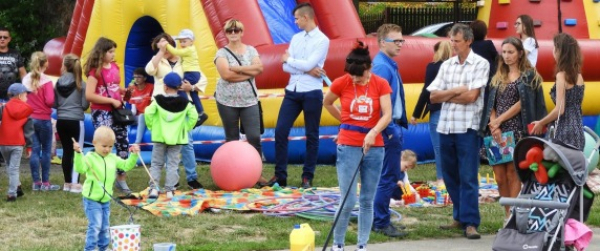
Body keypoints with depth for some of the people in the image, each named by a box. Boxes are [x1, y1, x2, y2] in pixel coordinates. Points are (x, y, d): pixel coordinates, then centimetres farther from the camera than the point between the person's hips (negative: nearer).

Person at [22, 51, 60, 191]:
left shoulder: (26, 80, 4)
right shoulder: (46, 81, -13)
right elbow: (50, 101, -18)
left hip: (30, 118, 5)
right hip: (43, 119, -5)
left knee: (35, 150, 9)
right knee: (46, 150, 5)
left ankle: (36, 183, 9)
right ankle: (45, 183, 6)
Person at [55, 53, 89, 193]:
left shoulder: (58, 83, 2)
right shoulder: (81, 84, -7)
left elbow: (54, 104, 5)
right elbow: (85, 105, -7)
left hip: (61, 121, 4)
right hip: (76, 121, -3)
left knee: (66, 151, 11)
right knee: (77, 152, 2)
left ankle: (67, 183, 17)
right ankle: (75, 183, -4)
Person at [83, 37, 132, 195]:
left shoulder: (114, 67, 9)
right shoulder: (95, 70, -12)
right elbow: (89, 95, -21)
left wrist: (125, 91, 3)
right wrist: (111, 100, -18)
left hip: (117, 111, 7)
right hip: (102, 113, -7)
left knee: (123, 144, 10)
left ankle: (121, 179, 24)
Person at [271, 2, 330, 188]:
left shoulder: (322, 40, -6)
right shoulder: (296, 38, 11)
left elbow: (309, 64, -17)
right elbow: (286, 67, 3)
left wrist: (289, 59, -1)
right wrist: (306, 70, -12)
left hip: (312, 93, -5)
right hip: (292, 91, 6)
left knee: (311, 135, 4)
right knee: (280, 131, 0)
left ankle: (307, 176, 12)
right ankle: (280, 175, 7)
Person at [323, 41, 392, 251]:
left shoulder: (381, 84, -3)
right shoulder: (341, 83, -4)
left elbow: (387, 115, -12)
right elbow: (327, 103, 14)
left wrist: (373, 132, -28)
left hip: (373, 146, 2)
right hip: (348, 146, -1)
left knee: (367, 201, 6)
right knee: (348, 201, -7)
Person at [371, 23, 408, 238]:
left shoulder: (389, 65, 14)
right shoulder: (382, 67, -17)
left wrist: (398, 126, 16)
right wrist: (391, 130, -21)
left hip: (393, 128, 10)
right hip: (388, 129, -10)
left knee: (390, 176, 15)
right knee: (388, 177, -5)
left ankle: (380, 220, 23)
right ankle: (381, 223, 2)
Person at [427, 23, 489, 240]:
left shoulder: (480, 64, -3)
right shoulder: (446, 65, 13)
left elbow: (471, 96, -12)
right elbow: (433, 96, 7)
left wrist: (446, 95, -1)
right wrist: (456, 91, -7)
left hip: (467, 127, -6)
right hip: (445, 126, 6)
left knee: (468, 178, -7)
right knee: (450, 176, 11)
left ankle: (470, 223, -6)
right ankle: (460, 217, 22)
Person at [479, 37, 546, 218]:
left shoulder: (528, 76, 3)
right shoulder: (498, 77, 18)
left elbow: (522, 104, -5)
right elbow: (491, 104, 10)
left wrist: (499, 121, -8)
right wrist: (493, 125, -7)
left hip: (516, 130, -5)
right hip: (498, 132, 5)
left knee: (512, 173, -8)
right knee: (500, 177, 2)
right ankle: (507, 216, 10)